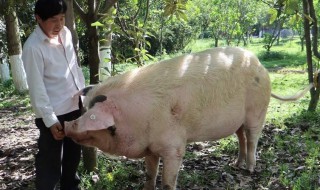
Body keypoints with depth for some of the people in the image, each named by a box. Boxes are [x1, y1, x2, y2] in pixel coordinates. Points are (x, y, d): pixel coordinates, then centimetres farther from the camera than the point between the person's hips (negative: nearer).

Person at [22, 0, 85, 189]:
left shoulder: (65, 33, 4)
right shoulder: (33, 47, -17)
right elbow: (37, 88, -17)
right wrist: (50, 120, -17)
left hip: (75, 106, 7)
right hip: (54, 113, -7)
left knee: (73, 155, 22)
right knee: (50, 163, 3)